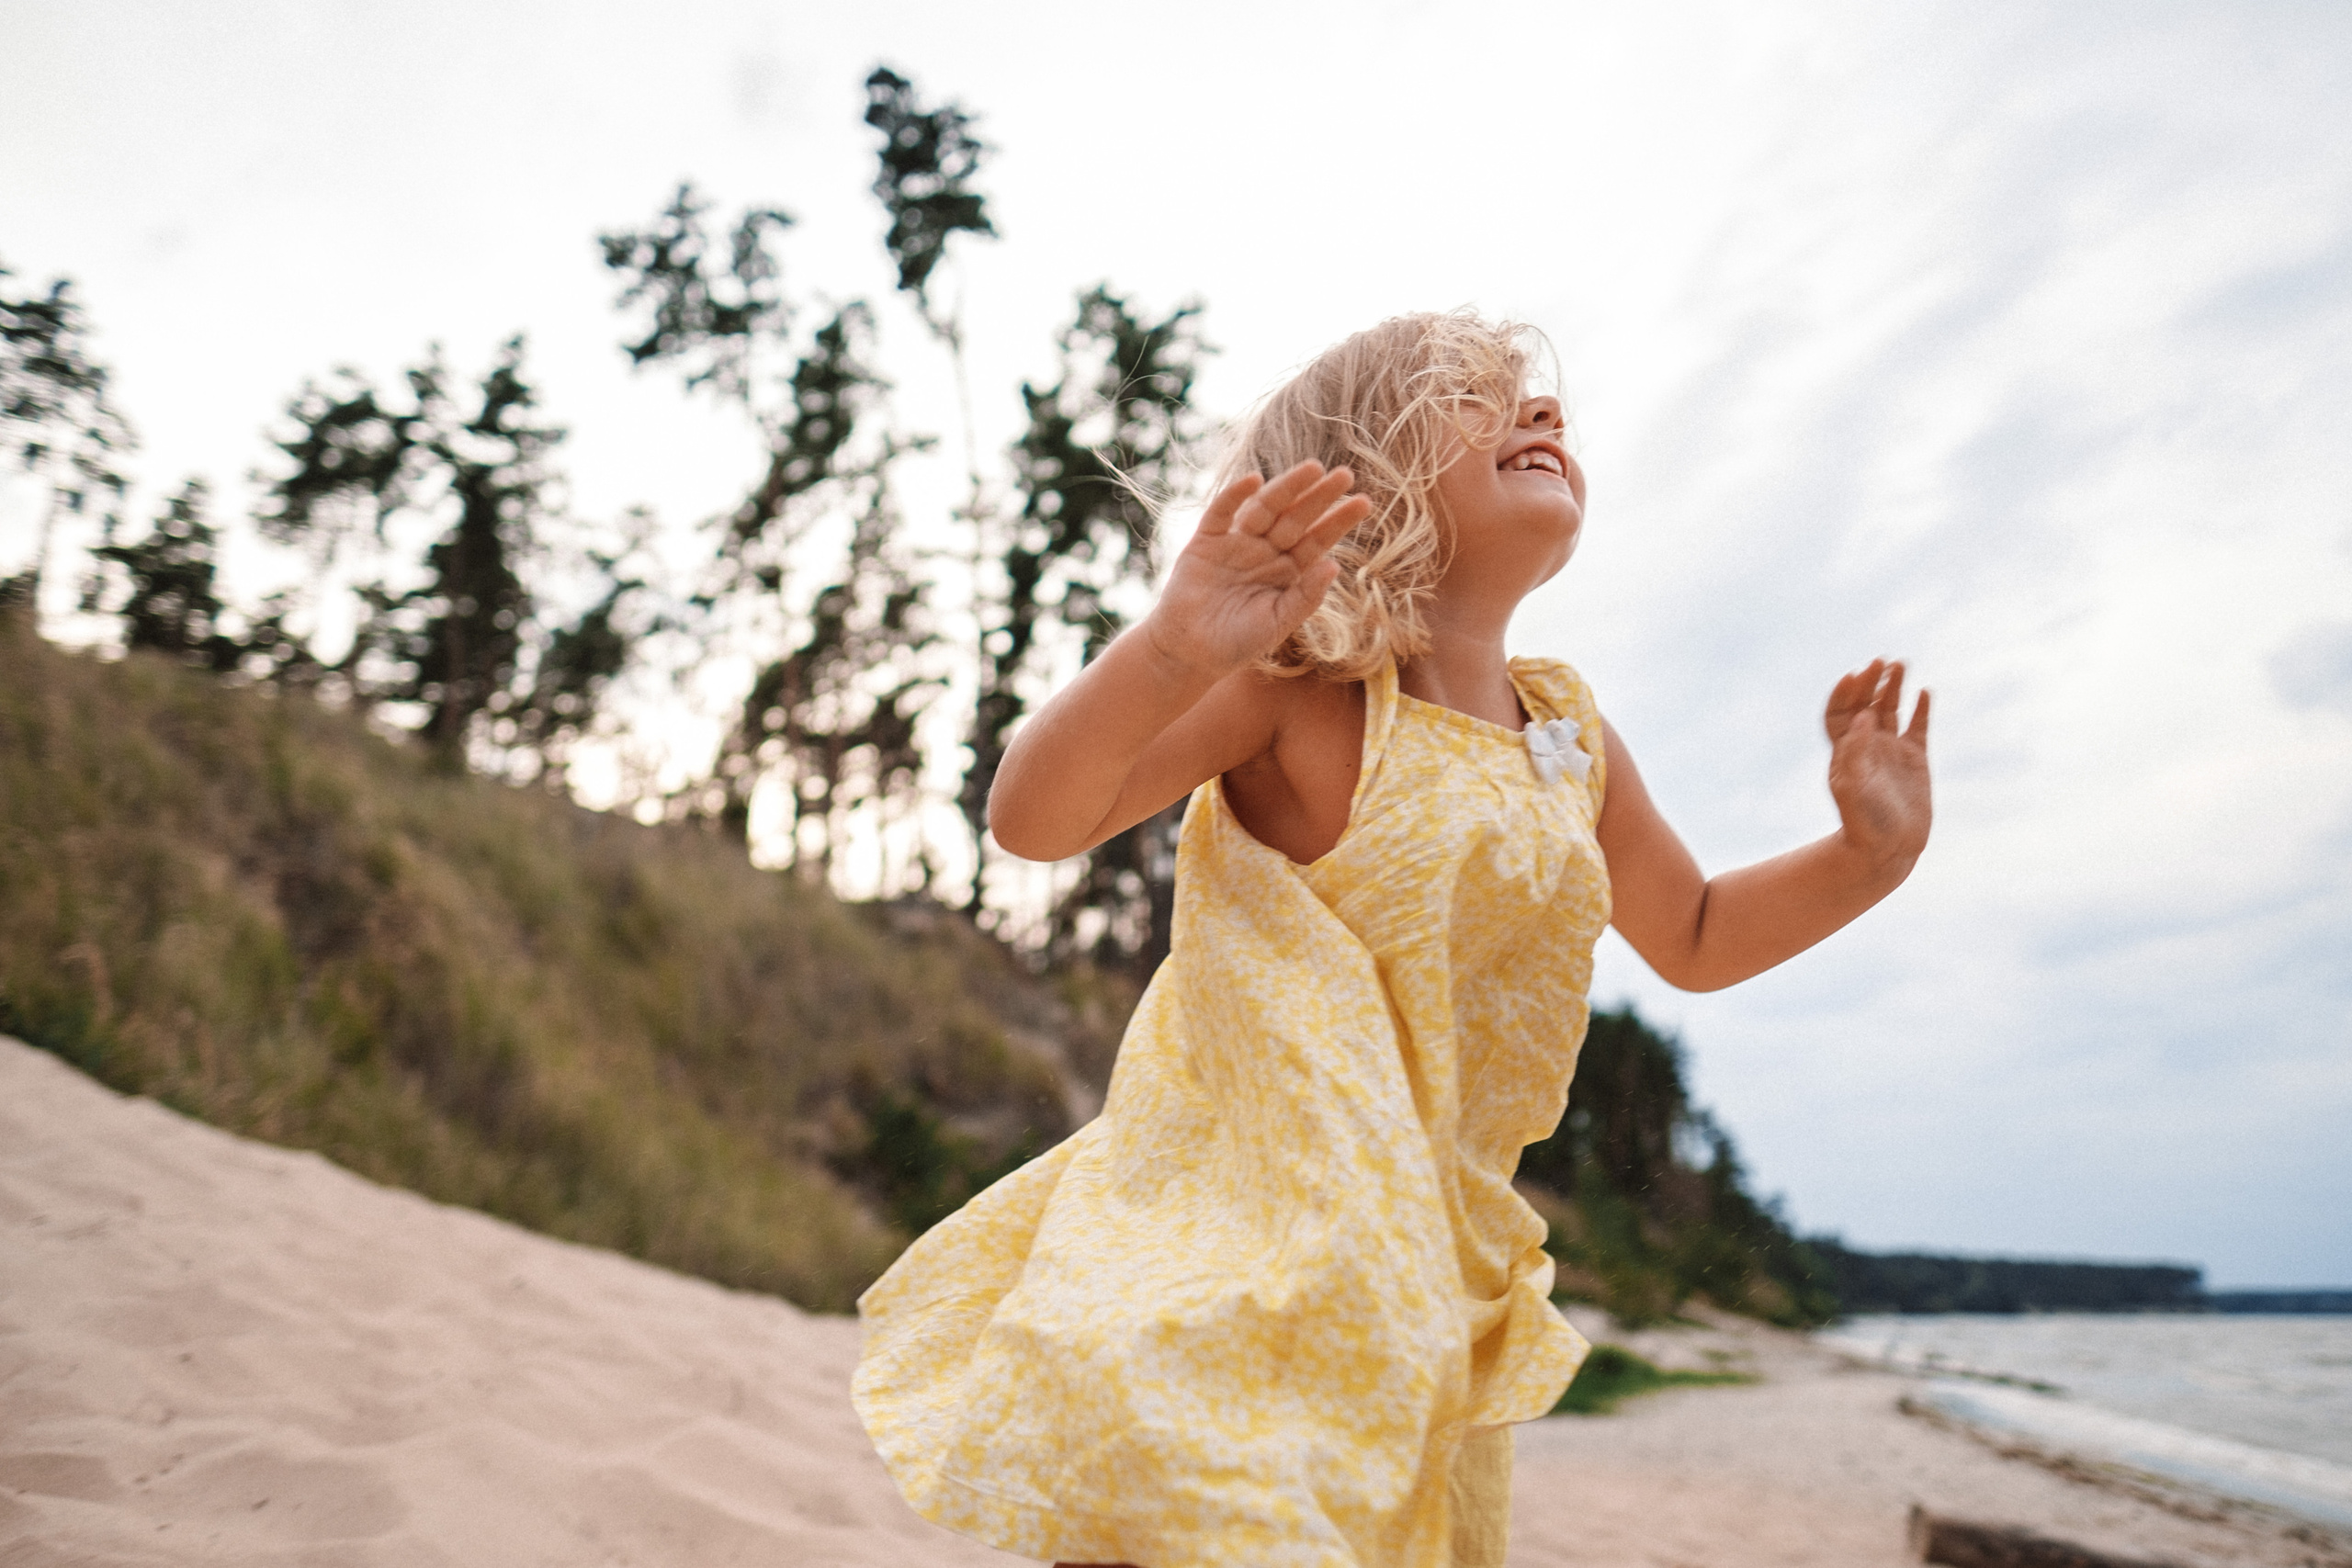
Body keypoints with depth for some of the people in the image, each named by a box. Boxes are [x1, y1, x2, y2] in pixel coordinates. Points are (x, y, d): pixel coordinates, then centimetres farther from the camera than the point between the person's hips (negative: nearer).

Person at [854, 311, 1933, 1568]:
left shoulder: (1572, 740, 7)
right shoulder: (1303, 685, -12)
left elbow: (1694, 940, 22)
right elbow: (1034, 819, -21)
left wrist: (1869, 853, 5)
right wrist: (1169, 649, -39)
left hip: (1419, 1292, 7)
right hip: (1225, 1250, -6)